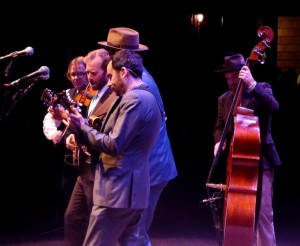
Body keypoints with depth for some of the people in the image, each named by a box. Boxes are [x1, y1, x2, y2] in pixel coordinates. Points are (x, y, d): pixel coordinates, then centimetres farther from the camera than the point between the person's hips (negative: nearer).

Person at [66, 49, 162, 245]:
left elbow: (114, 145, -20)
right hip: (132, 189, 11)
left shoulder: (134, 99, -16)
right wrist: (82, 129, 9)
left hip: (118, 190, -11)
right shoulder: (146, 98, 17)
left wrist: (83, 128, -6)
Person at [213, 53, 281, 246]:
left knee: (263, 212, -8)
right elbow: (220, 127, 17)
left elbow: (274, 107, -23)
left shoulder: (261, 89, -3)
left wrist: (252, 85, -29)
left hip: (261, 160, -5)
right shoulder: (224, 99, 12)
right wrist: (220, 141, -5)